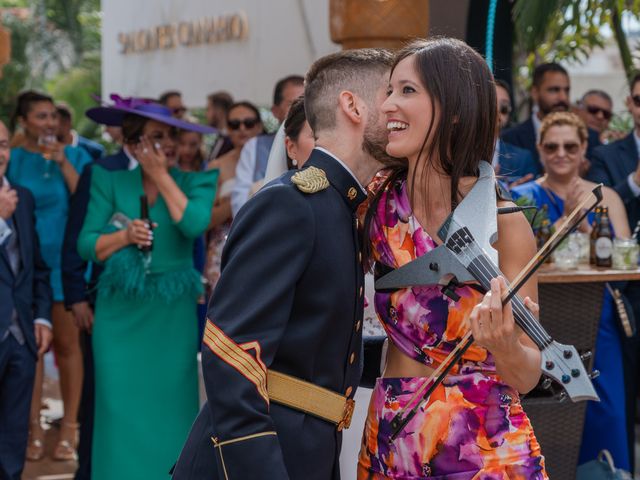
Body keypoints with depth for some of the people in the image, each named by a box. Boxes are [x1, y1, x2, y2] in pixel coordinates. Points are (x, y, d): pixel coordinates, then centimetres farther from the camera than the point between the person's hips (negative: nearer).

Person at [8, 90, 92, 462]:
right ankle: (34, 427, 12)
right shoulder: (12, 160, 2)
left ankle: (70, 426, 10)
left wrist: (63, 163, -11)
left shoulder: (76, 156, 5)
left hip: (66, 260, 0)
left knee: (67, 342, 2)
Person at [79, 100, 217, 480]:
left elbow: (195, 225, -17)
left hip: (172, 316, 0)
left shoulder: (193, 182, 3)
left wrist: (162, 176, -10)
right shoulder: (110, 182, 5)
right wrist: (124, 236, -17)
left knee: (168, 405, 2)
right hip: (120, 313, 0)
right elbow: (86, 245, 0)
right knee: (121, 407, 0)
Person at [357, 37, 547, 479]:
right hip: (392, 438, 3)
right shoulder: (379, 200, -3)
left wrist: (505, 345, -33)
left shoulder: (502, 222, -14)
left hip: (483, 444, -3)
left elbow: (526, 377, -12)